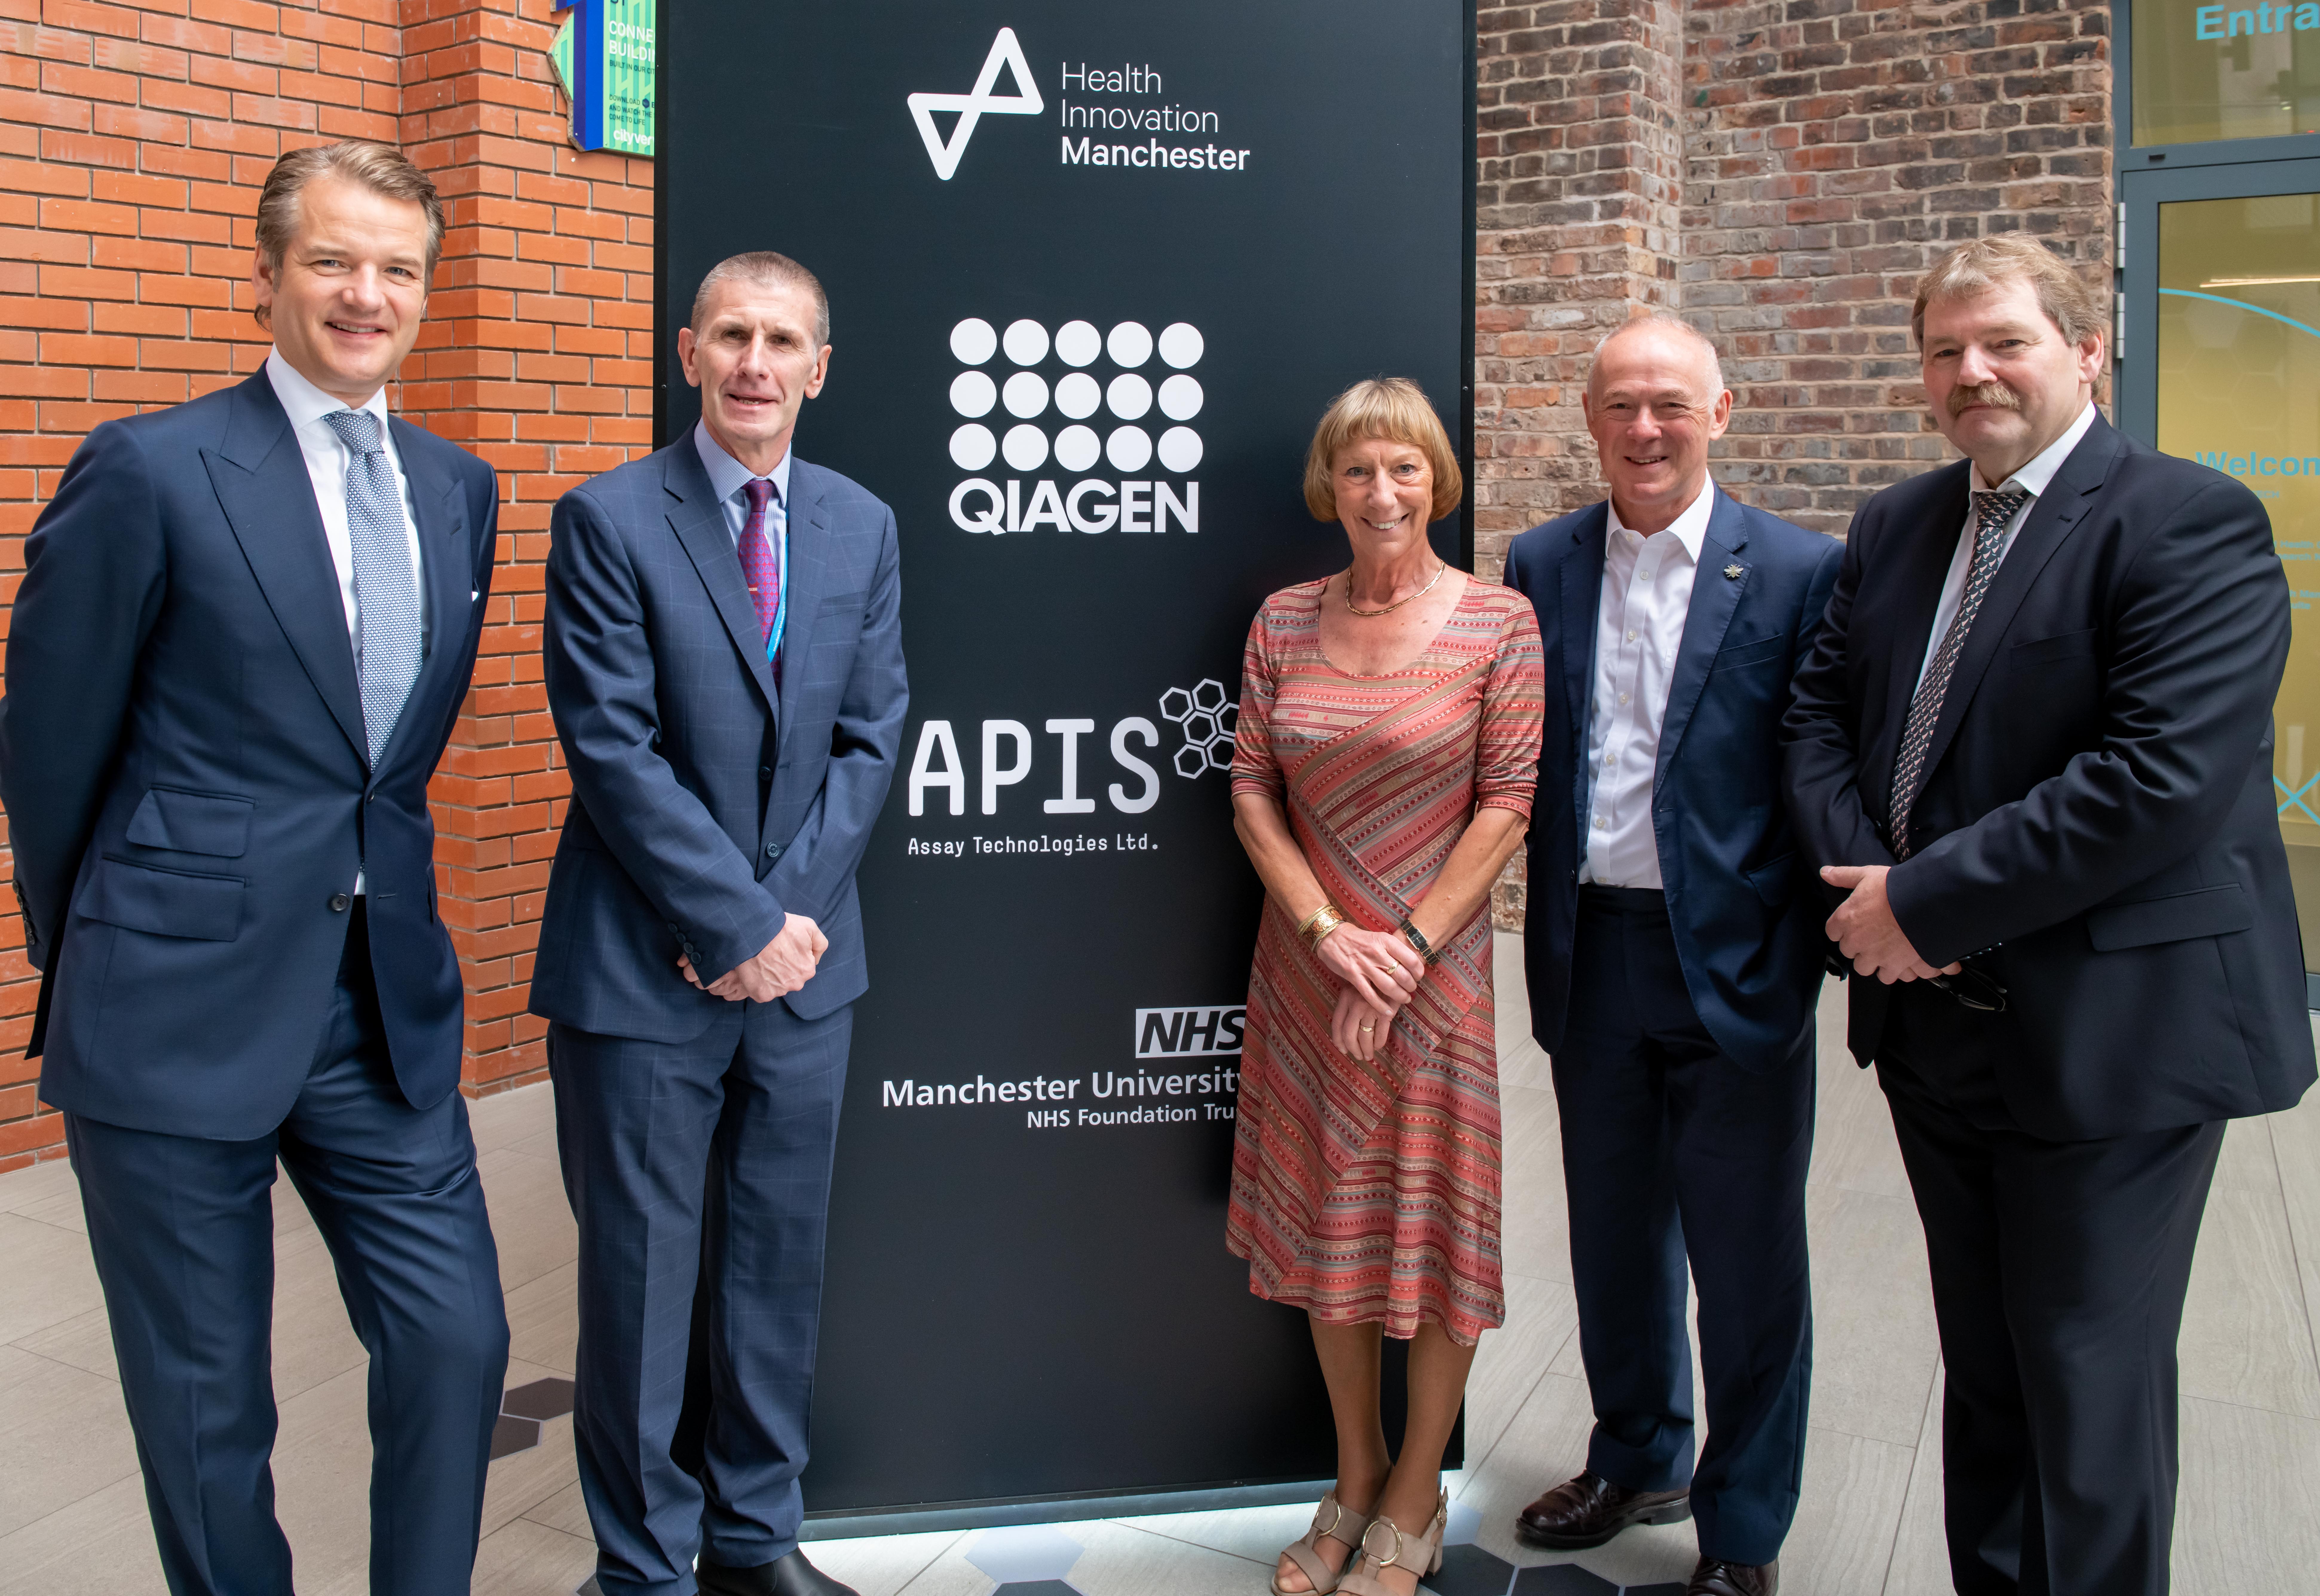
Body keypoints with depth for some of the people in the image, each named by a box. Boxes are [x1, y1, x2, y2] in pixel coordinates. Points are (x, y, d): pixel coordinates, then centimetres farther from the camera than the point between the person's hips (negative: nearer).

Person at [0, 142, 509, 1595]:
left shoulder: (459, 489, 9)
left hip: (389, 1002, 5)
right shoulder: (151, 471, -9)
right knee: (205, 1400, 10)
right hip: (181, 1011, -4)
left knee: (459, 1339, 6)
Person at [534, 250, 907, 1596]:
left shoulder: (864, 527, 7)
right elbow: (612, 748, -12)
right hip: (644, 968, -4)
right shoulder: (611, 518, -6)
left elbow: (870, 737, 5)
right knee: (642, 1273, 7)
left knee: (781, 1265, 14)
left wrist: (791, 908, -7)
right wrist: (738, 924, -14)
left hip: (803, 960, 4)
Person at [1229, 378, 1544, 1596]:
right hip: (1307, 964, 3)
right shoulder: (1285, 620, 4)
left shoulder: (1496, 622, -5)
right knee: (1323, 1215, 12)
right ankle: (1354, 1478, 31)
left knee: (1435, 1220, 5)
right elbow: (1252, 789, 2)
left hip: (1436, 965, -3)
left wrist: (1408, 948, -13)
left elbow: (1506, 805, -7)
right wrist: (1331, 931, -9)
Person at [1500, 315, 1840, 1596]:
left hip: (1734, 958, -3)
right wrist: (1546, 933, -1)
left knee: (1746, 1262, 9)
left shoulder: (1797, 572, -6)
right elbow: (1517, 762, 6)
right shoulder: (1541, 566, 4)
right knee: (1613, 1236, 19)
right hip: (1591, 952, 4)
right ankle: (1639, 1461, 42)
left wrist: (1811, 945, -13)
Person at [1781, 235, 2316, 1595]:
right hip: (1937, 1021, 7)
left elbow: (2164, 776, -23)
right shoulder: (1897, 529, 10)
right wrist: (1866, 877, -10)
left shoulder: (2191, 524, -13)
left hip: (2108, 1033, -6)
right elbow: (1822, 717, 9)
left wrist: (1929, 900, -20)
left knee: (2091, 1382, 6)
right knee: (1984, 1367, 19)